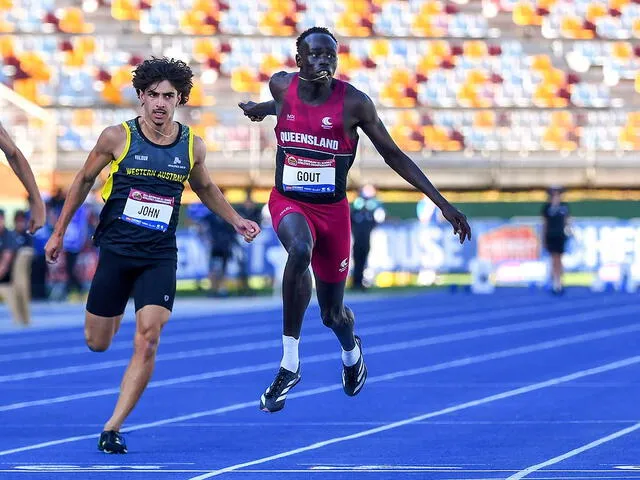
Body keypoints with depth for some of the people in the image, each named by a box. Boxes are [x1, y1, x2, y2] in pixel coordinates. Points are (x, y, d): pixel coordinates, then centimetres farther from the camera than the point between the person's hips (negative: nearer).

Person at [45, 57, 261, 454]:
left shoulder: (193, 146, 1)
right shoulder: (117, 137, -6)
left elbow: (205, 188, 22)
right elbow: (84, 180, 7)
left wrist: (237, 221, 15)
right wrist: (59, 232, 10)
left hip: (160, 256, 1)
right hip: (115, 250, 0)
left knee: (148, 340, -16)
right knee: (97, 344, 7)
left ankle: (114, 428, -10)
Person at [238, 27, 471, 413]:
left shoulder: (354, 103, -13)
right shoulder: (282, 86, -5)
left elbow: (393, 155, -5)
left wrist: (443, 203, -6)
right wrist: (262, 109, 5)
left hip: (332, 209, 0)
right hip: (288, 203, 0)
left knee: (332, 313, 10)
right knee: (299, 250, -36)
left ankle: (351, 351, 51)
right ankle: (290, 364, -28)